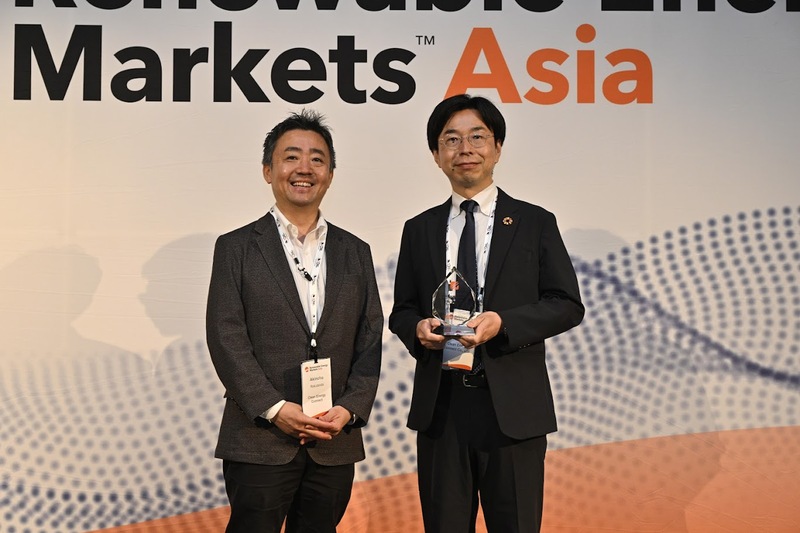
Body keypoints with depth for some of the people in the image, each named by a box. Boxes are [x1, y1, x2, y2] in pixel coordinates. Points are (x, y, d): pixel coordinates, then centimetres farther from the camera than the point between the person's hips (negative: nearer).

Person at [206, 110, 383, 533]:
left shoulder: (355, 252, 12)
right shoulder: (236, 248, 2)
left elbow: (370, 342, 8)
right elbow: (226, 338, -6)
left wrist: (351, 409, -6)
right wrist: (274, 409, -14)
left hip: (335, 442, 3)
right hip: (260, 442, -3)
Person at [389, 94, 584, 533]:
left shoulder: (535, 223, 3)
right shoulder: (419, 230, 11)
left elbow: (568, 305, -1)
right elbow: (401, 311, 14)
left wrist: (503, 323, -16)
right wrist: (418, 328, -9)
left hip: (512, 405, -2)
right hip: (440, 404, 3)